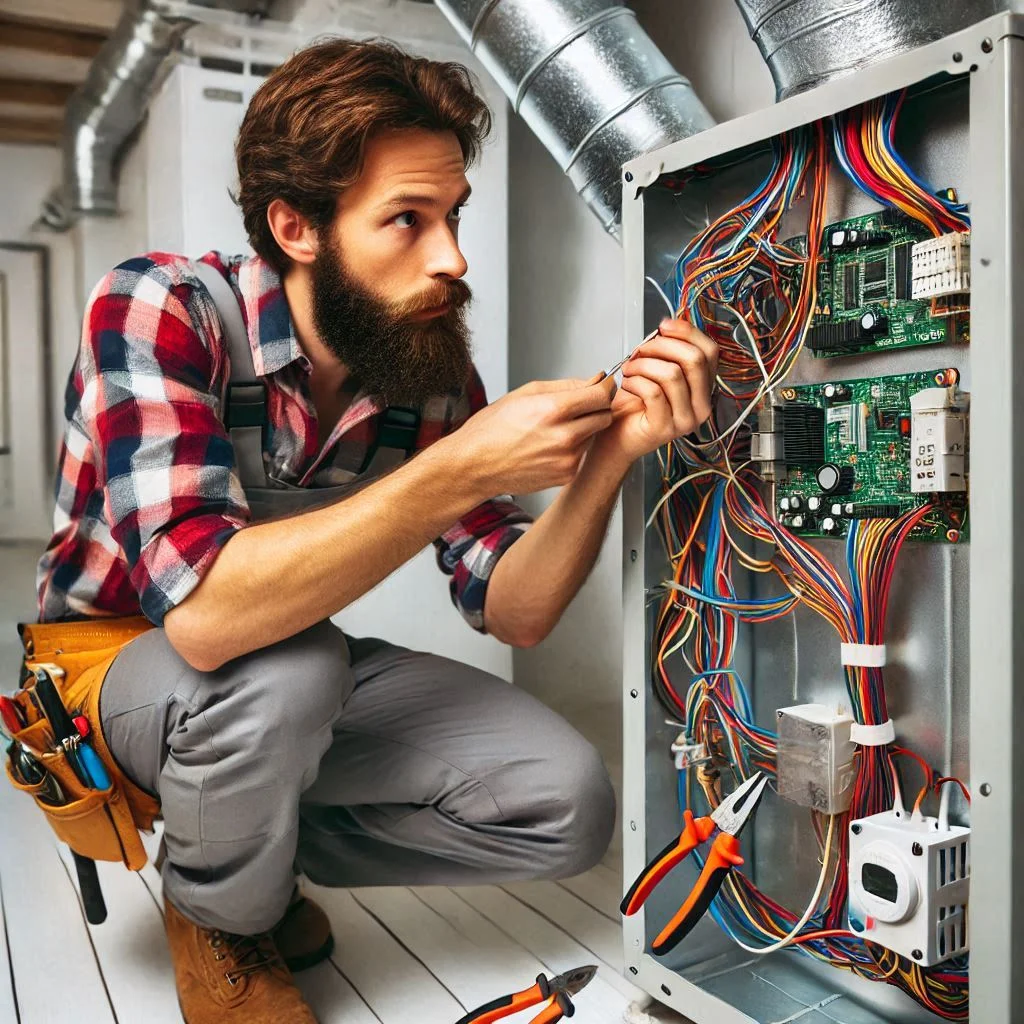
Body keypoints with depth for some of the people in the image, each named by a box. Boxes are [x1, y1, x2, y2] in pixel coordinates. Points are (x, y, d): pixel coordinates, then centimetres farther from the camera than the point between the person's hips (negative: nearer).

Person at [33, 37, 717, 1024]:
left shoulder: (434, 370, -11)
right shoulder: (157, 308, -26)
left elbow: (511, 608, -13)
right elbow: (204, 610, -39)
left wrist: (607, 454, -29)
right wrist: (462, 470, -41)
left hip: (293, 683, 5)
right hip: (108, 669, -4)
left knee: (567, 806, -10)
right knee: (282, 665, -39)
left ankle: (254, 850, 10)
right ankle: (222, 920, -4)